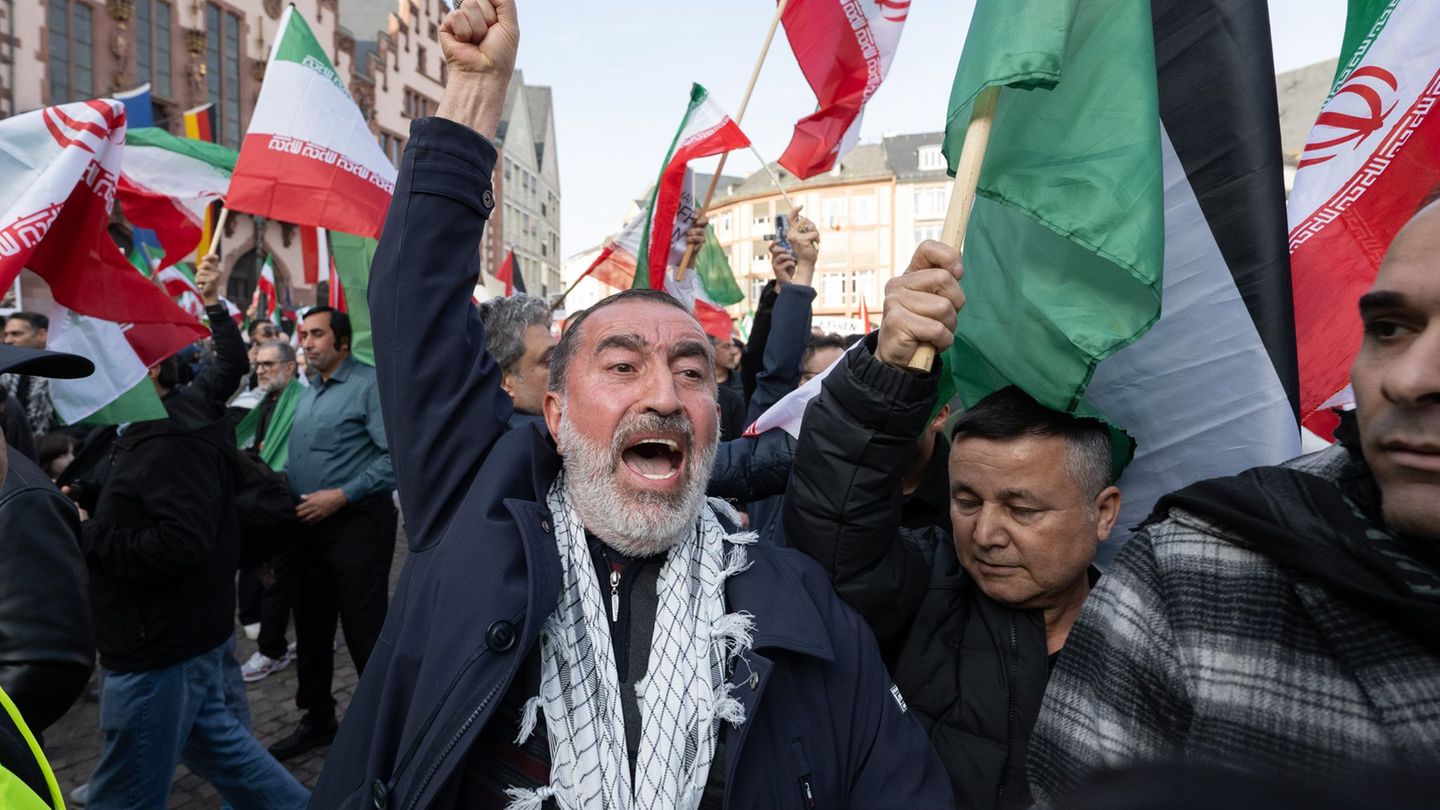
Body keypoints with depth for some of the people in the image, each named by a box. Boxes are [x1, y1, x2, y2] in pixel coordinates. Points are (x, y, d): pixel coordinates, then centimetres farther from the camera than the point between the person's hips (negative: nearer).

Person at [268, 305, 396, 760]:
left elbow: (396, 457, -20)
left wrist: (341, 495, -20)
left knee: (365, 632, -3)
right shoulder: (308, 392, 15)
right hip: (309, 526, 8)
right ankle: (317, 718, 32)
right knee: (311, 626, 16)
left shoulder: (369, 386, -11)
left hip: (356, 523, -8)